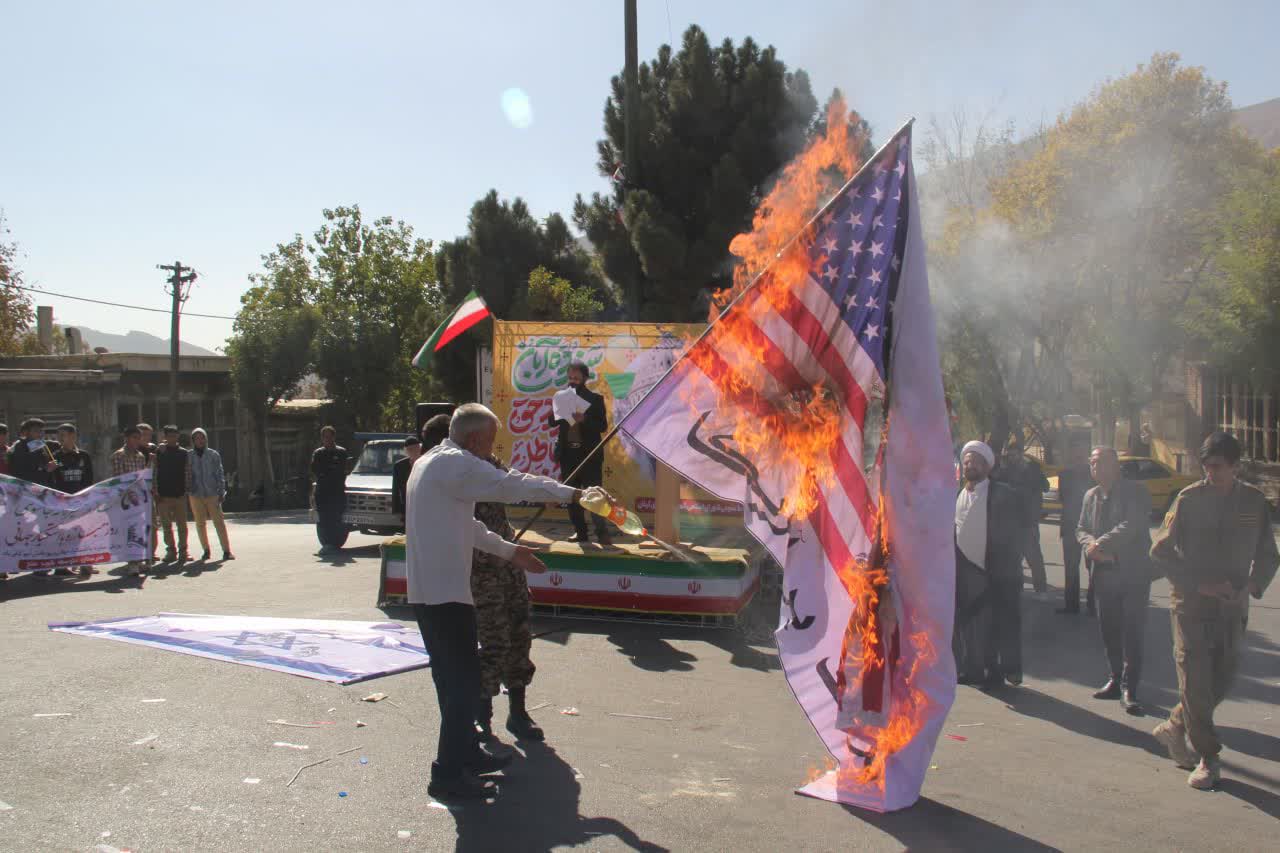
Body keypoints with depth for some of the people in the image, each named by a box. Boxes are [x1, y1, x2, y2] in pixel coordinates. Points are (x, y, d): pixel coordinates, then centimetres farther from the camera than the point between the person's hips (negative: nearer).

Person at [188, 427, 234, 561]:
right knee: (200, 524, 7)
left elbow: (220, 474, 4)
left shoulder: (214, 455, 3)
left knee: (219, 521, -6)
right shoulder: (188, 456, 6)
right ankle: (206, 550, 17)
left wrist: (221, 492, -2)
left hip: (212, 493, -2)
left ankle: (226, 550, -5)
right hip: (195, 495, 2)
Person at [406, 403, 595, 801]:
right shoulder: (454, 464, -13)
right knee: (463, 679, -5)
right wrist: (567, 492, -5)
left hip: (428, 590, 10)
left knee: (454, 677, 18)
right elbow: (510, 485, -16)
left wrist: (508, 550, 25)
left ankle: (466, 753, 29)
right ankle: (448, 774, 0)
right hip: (444, 592, -10)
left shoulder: (431, 463, 19)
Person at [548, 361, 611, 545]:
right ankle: (580, 532, 15)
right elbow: (552, 422, 8)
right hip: (568, 454, 4)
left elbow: (603, 426, -7)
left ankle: (602, 533, -2)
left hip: (589, 454, -4)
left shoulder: (595, 399, -1)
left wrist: (584, 419, -23)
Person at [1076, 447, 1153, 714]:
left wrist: (1101, 545, -20)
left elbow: (1131, 526, -20)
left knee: (1132, 632, -5)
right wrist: (1091, 545, -11)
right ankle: (1116, 680, 23)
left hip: (1133, 572, -6)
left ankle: (1129, 689, -2)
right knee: (1109, 631, 10)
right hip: (1104, 573, 6)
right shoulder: (1090, 496, 13)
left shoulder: (1136, 492, -7)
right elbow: (1081, 529, 11)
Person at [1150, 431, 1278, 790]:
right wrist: (1198, 584, -12)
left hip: (1232, 607, 3)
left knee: (1222, 679, 7)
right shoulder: (1189, 499, -6)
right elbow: (1160, 551, -4)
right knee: (1195, 678, -3)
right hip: (1191, 603, -3)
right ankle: (1208, 759, 8)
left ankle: (1174, 727, 30)